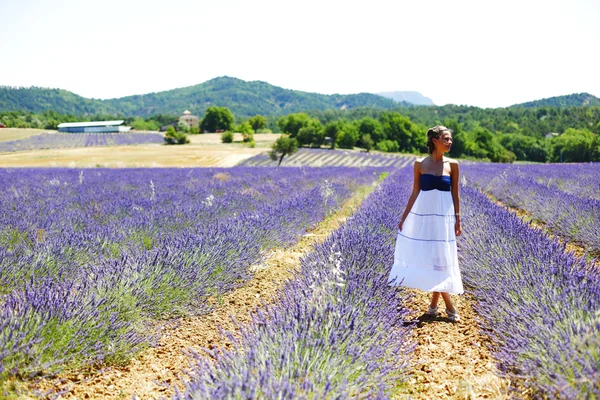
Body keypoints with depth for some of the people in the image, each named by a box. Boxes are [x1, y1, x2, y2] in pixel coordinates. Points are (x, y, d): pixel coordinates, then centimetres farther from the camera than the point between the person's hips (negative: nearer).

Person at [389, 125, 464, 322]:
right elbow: (415, 192, 4)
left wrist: (458, 220, 2)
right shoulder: (420, 164, -1)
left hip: (444, 216, 0)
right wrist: (404, 217, 3)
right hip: (423, 214, 0)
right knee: (427, 257, 2)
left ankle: (434, 303, 18)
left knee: (440, 257, 2)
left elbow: (455, 194, 4)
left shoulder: (452, 164, 0)